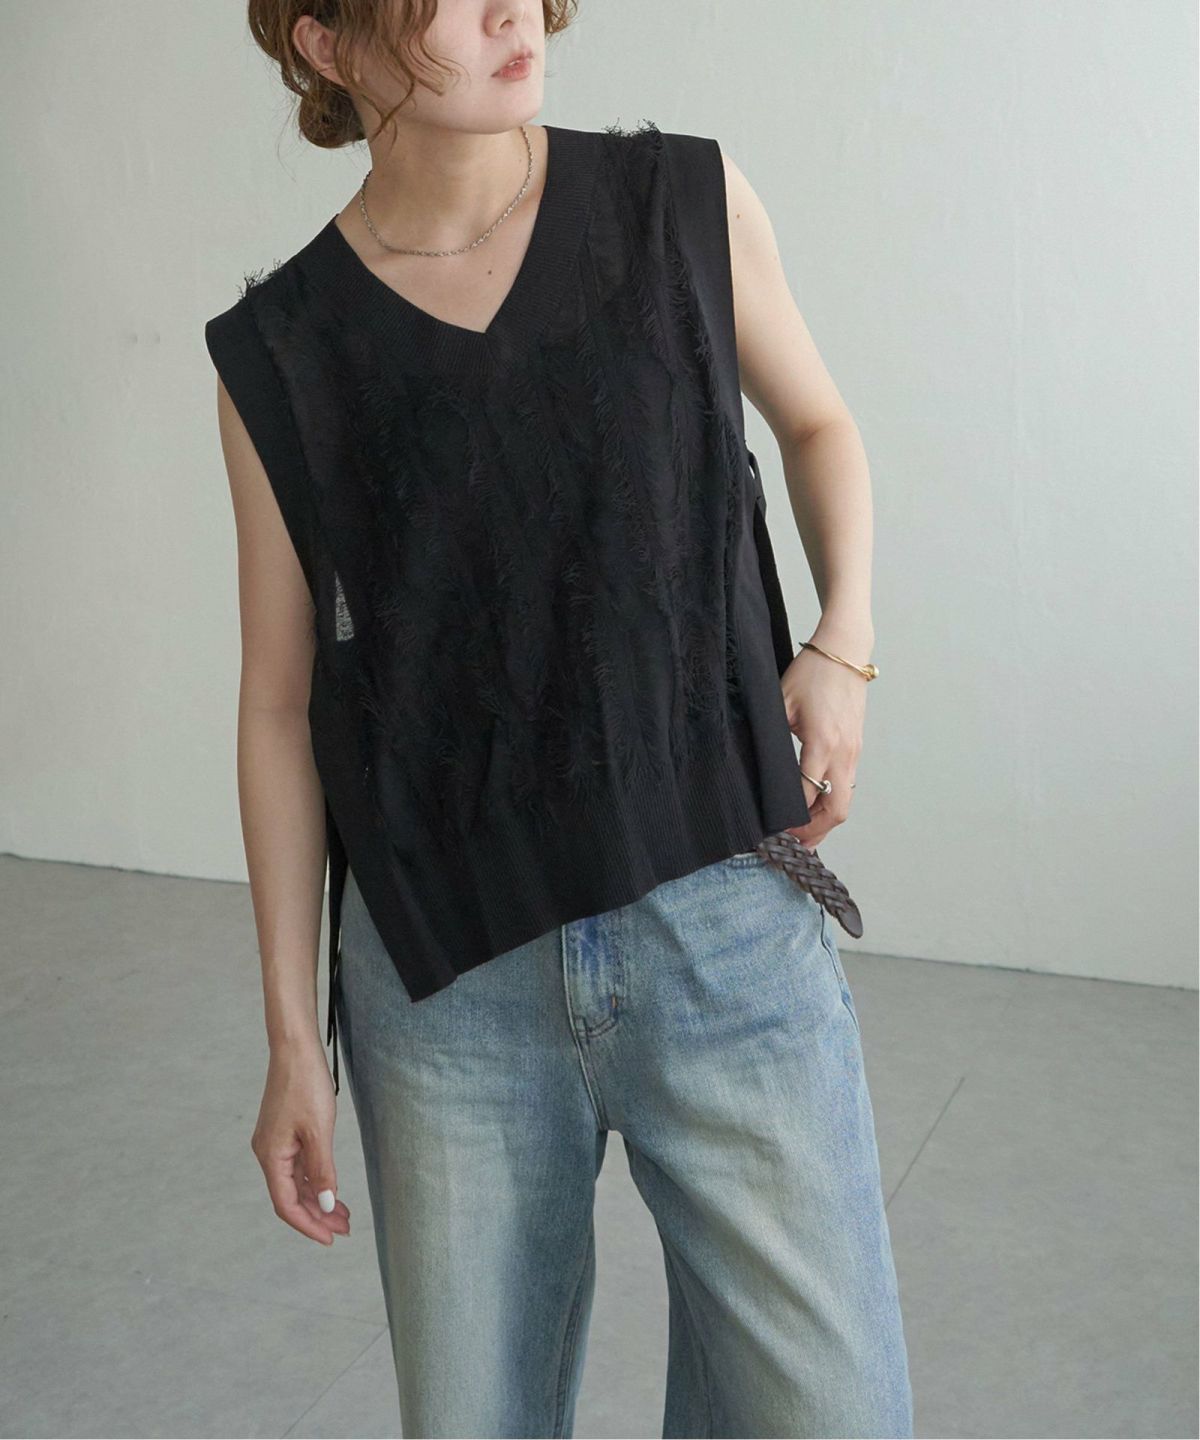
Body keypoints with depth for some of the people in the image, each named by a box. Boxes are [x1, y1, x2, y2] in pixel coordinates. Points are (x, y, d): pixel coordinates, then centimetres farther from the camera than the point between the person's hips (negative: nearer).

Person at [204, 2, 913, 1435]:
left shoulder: (690, 202, 0)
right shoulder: (279, 355, 0)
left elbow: (816, 422, 17)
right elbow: (281, 706, 4)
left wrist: (844, 642, -1)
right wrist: (293, 1036, 5)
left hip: (722, 925, 0)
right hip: (445, 973, 0)